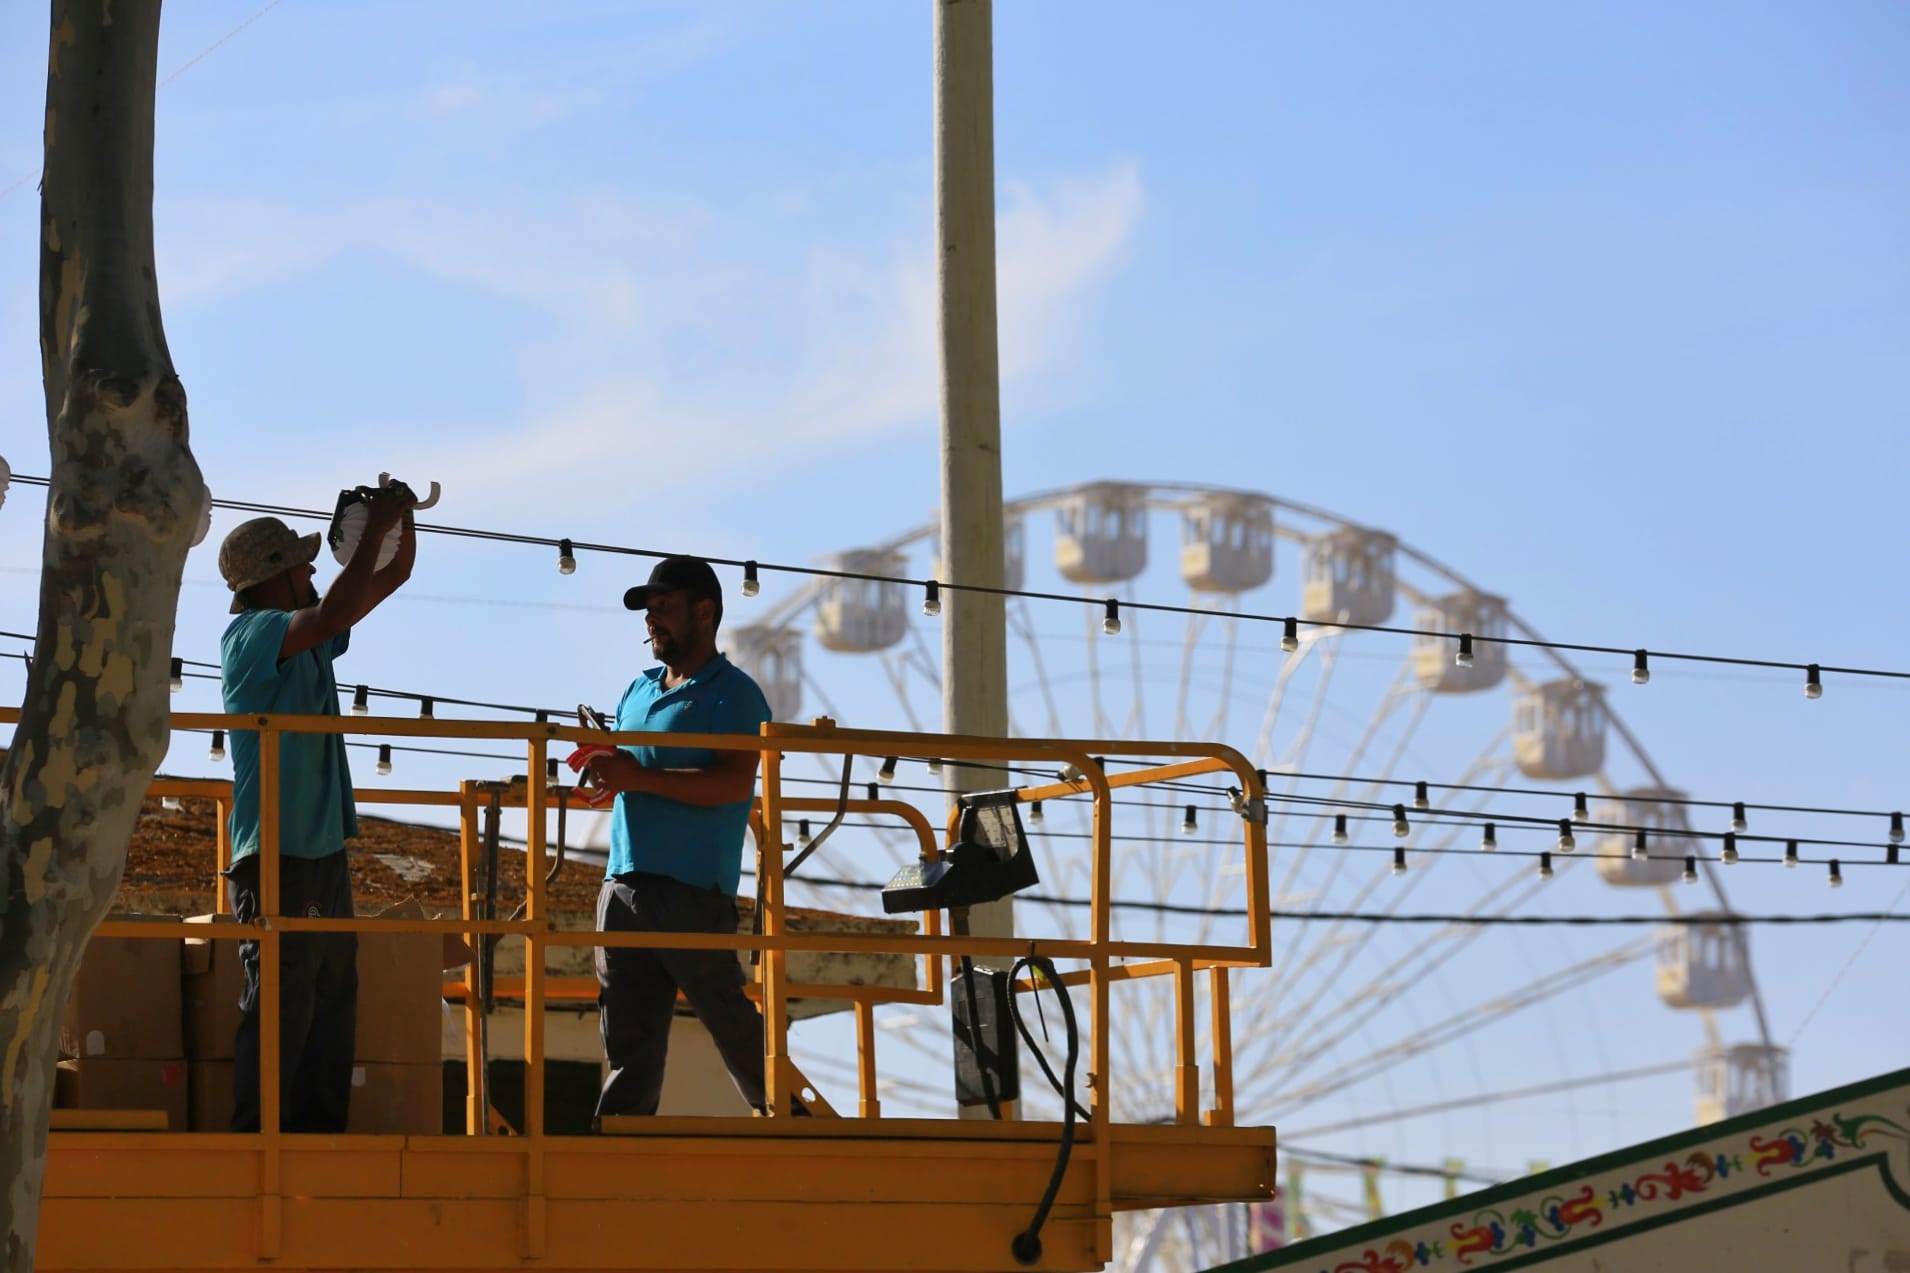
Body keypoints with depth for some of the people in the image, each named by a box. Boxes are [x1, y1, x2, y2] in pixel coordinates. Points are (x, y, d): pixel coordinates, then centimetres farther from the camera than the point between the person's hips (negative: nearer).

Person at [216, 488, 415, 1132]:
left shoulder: (309, 637, 15)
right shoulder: (248, 635, -10)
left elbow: (390, 577, 23)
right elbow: (333, 613, -28)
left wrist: (403, 521, 6)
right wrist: (374, 526, -20)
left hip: (324, 852, 9)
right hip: (276, 858, -9)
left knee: (332, 1004, 9)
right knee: (281, 1010, -10)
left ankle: (317, 1135, 14)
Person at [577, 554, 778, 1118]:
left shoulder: (733, 693, -2)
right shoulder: (639, 690, 22)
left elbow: (734, 782, -17)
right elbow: (615, 782, 29)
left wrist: (638, 776, -21)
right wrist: (602, 765, 4)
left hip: (692, 891, -7)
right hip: (623, 885, 7)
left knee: (731, 1023, -5)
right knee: (628, 1039, 5)